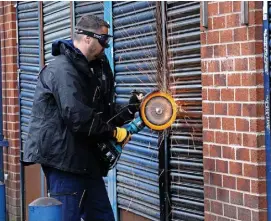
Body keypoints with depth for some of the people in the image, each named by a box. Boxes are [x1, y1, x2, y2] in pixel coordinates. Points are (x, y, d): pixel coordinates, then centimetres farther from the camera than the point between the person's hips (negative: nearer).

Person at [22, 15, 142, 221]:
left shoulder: (90, 69, 16)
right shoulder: (63, 69, -17)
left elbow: (102, 112, 18)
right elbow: (77, 117, -25)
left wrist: (130, 109, 2)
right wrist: (113, 132, -14)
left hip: (84, 158, 10)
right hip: (62, 157, -10)